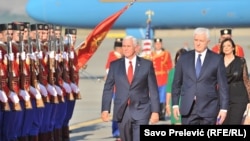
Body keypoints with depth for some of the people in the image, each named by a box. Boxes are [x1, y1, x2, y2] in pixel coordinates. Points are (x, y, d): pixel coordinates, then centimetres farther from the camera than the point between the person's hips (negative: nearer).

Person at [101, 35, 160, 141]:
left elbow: (153, 90, 1)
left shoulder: (147, 65, 2)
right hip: (122, 111, 3)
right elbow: (108, 88, 6)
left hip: (141, 111, -3)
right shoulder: (115, 65, 6)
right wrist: (105, 109, -3)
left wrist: (155, 111, -4)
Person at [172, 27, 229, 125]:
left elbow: (223, 86, 1)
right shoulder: (184, 58, 8)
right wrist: (175, 104, 6)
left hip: (209, 108, -1)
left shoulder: (217, 59, 2)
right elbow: (176, 83, 12)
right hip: (188, 109, 2)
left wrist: (223, 108, -4)